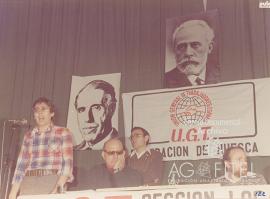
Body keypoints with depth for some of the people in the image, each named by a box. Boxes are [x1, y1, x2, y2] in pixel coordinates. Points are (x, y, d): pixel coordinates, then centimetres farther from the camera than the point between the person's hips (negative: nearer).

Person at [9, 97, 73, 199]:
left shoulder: (63, 133, 5)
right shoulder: (28, 136, 16)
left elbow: (67, 163, -3)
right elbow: (21, 165, 11)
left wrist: (58, 188, -17)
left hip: (53, 182, -3)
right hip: (29, 184, 3)